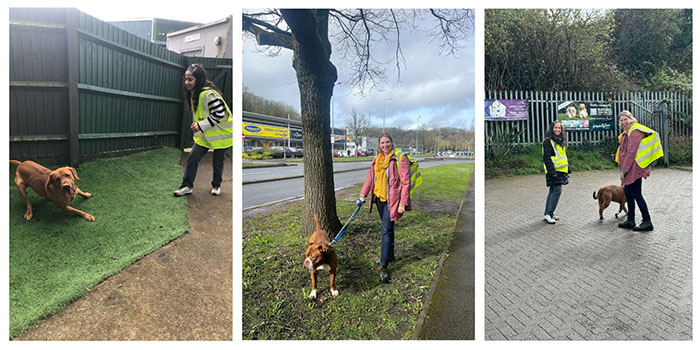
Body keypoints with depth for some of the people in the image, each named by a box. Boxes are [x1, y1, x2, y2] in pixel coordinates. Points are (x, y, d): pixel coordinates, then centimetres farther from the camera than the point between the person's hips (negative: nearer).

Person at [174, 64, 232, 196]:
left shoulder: (209, 94, -25)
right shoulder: (193, 93, 5)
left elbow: (220, 114, -27)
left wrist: (201, 125, -24)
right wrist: (197, 124, 10)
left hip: (221, 134, -8)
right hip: (204, 134, 8)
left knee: (217, 163, 7)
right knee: (192, 158, 0)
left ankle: (216, 186, 30)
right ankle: (187, 186, 12)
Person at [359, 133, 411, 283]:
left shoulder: (400, 158, -11)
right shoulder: (377, 159, 9)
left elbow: (406, 182, -13)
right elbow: (370, 176, 15)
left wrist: (403, 203, -17)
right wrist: (363, 192, 3)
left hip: (392, 200, -6)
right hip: (379, 198, 7)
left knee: (386, 230, -10)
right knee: (387, 227, 19)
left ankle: (384, 267, -4)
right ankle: (390, 255, 36)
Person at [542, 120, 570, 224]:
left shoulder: (560, 141, 18)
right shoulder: (548, 141, -10)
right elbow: (546, 157, -17)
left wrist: (567, 169, 22)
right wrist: (552, 171, -23)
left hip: (560, 171, 9)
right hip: (554, 171, -9)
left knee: (553, 191, 11)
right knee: (557, 191, -14)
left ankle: (548, 213, 16)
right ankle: (549, 214, -11)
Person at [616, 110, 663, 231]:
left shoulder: (635, 131, -13)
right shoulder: (627, 133, 17)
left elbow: (631, 152, -18)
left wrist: (624, 170, -18)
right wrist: (623, 169, 17)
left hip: (634, 168, -10)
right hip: (629, 169, 10)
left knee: (636, 194, -6)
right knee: (628, 194, 12)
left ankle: (647, 222, 1)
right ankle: (630, 221, 19)